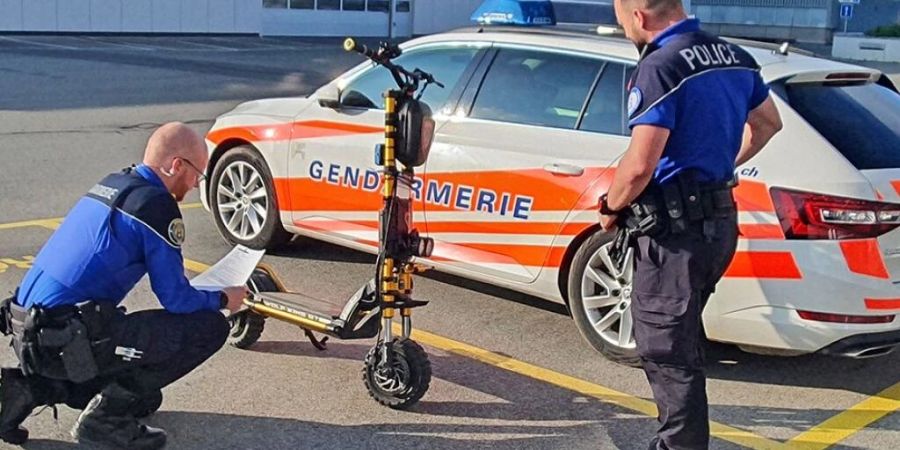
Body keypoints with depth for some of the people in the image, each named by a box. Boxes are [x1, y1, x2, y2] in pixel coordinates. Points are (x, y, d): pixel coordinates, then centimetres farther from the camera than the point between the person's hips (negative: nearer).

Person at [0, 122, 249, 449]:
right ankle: (107, 414, -4)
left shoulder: (111, 185, 15)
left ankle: (31, 387, 12)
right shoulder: (157, 204, -11)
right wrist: (223, 300, 11)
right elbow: (175, 298, -9)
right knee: (210, 326, -7)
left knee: (145, 397, 28)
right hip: (68, 342, -9)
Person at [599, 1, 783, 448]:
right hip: (719, 219, 9)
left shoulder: (660, 67, -19)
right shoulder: (734, 57, 8)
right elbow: (768, 122, 23)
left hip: (675, 229, -9)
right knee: (682, 340, 23)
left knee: (666, 352, 2)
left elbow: (639, 165, -25)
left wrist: (610, 207, -8)